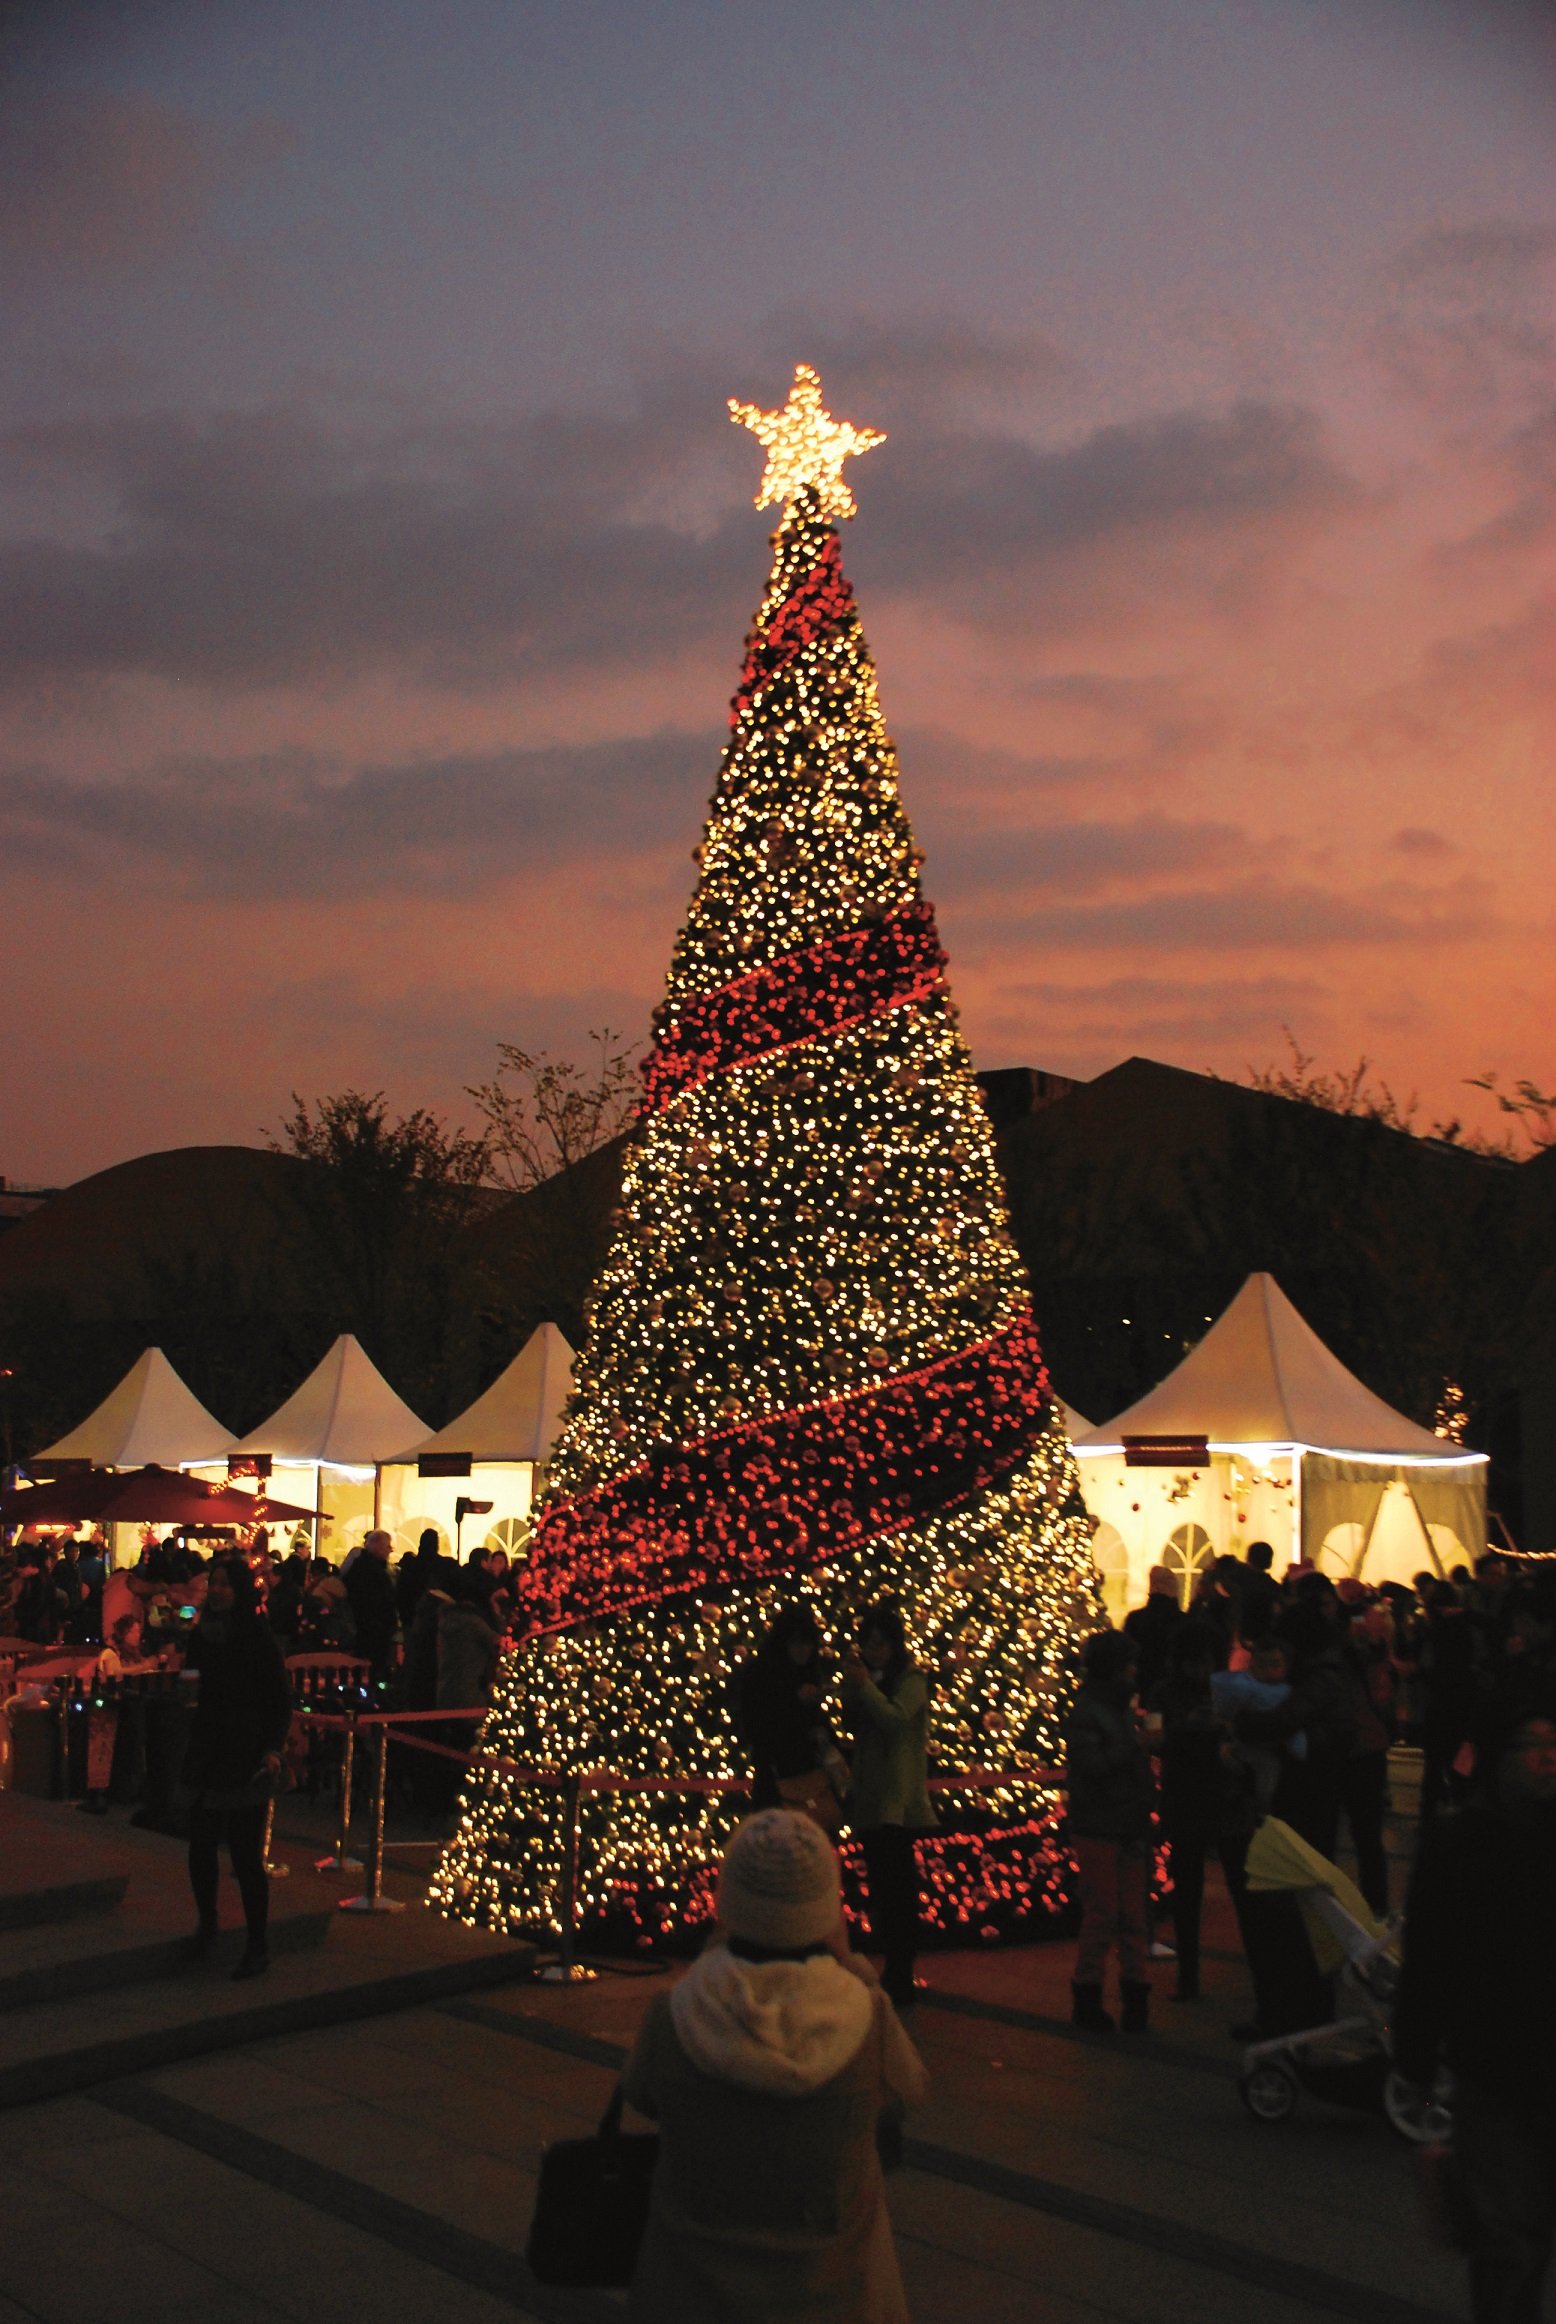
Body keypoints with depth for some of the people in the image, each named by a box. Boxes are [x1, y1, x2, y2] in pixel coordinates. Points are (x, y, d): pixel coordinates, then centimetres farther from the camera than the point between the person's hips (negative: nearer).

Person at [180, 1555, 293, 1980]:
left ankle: (258, 1947, 8)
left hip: (246, 1761, -6)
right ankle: (206, 1927, 32)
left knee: (246, 1855, -4)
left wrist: (273, 1748, -18)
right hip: (206, 1757, 6)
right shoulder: (202, 1636, 8)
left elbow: (281, 1702, -8)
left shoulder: (259, 1640, -8)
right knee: (201, 1848, 9)